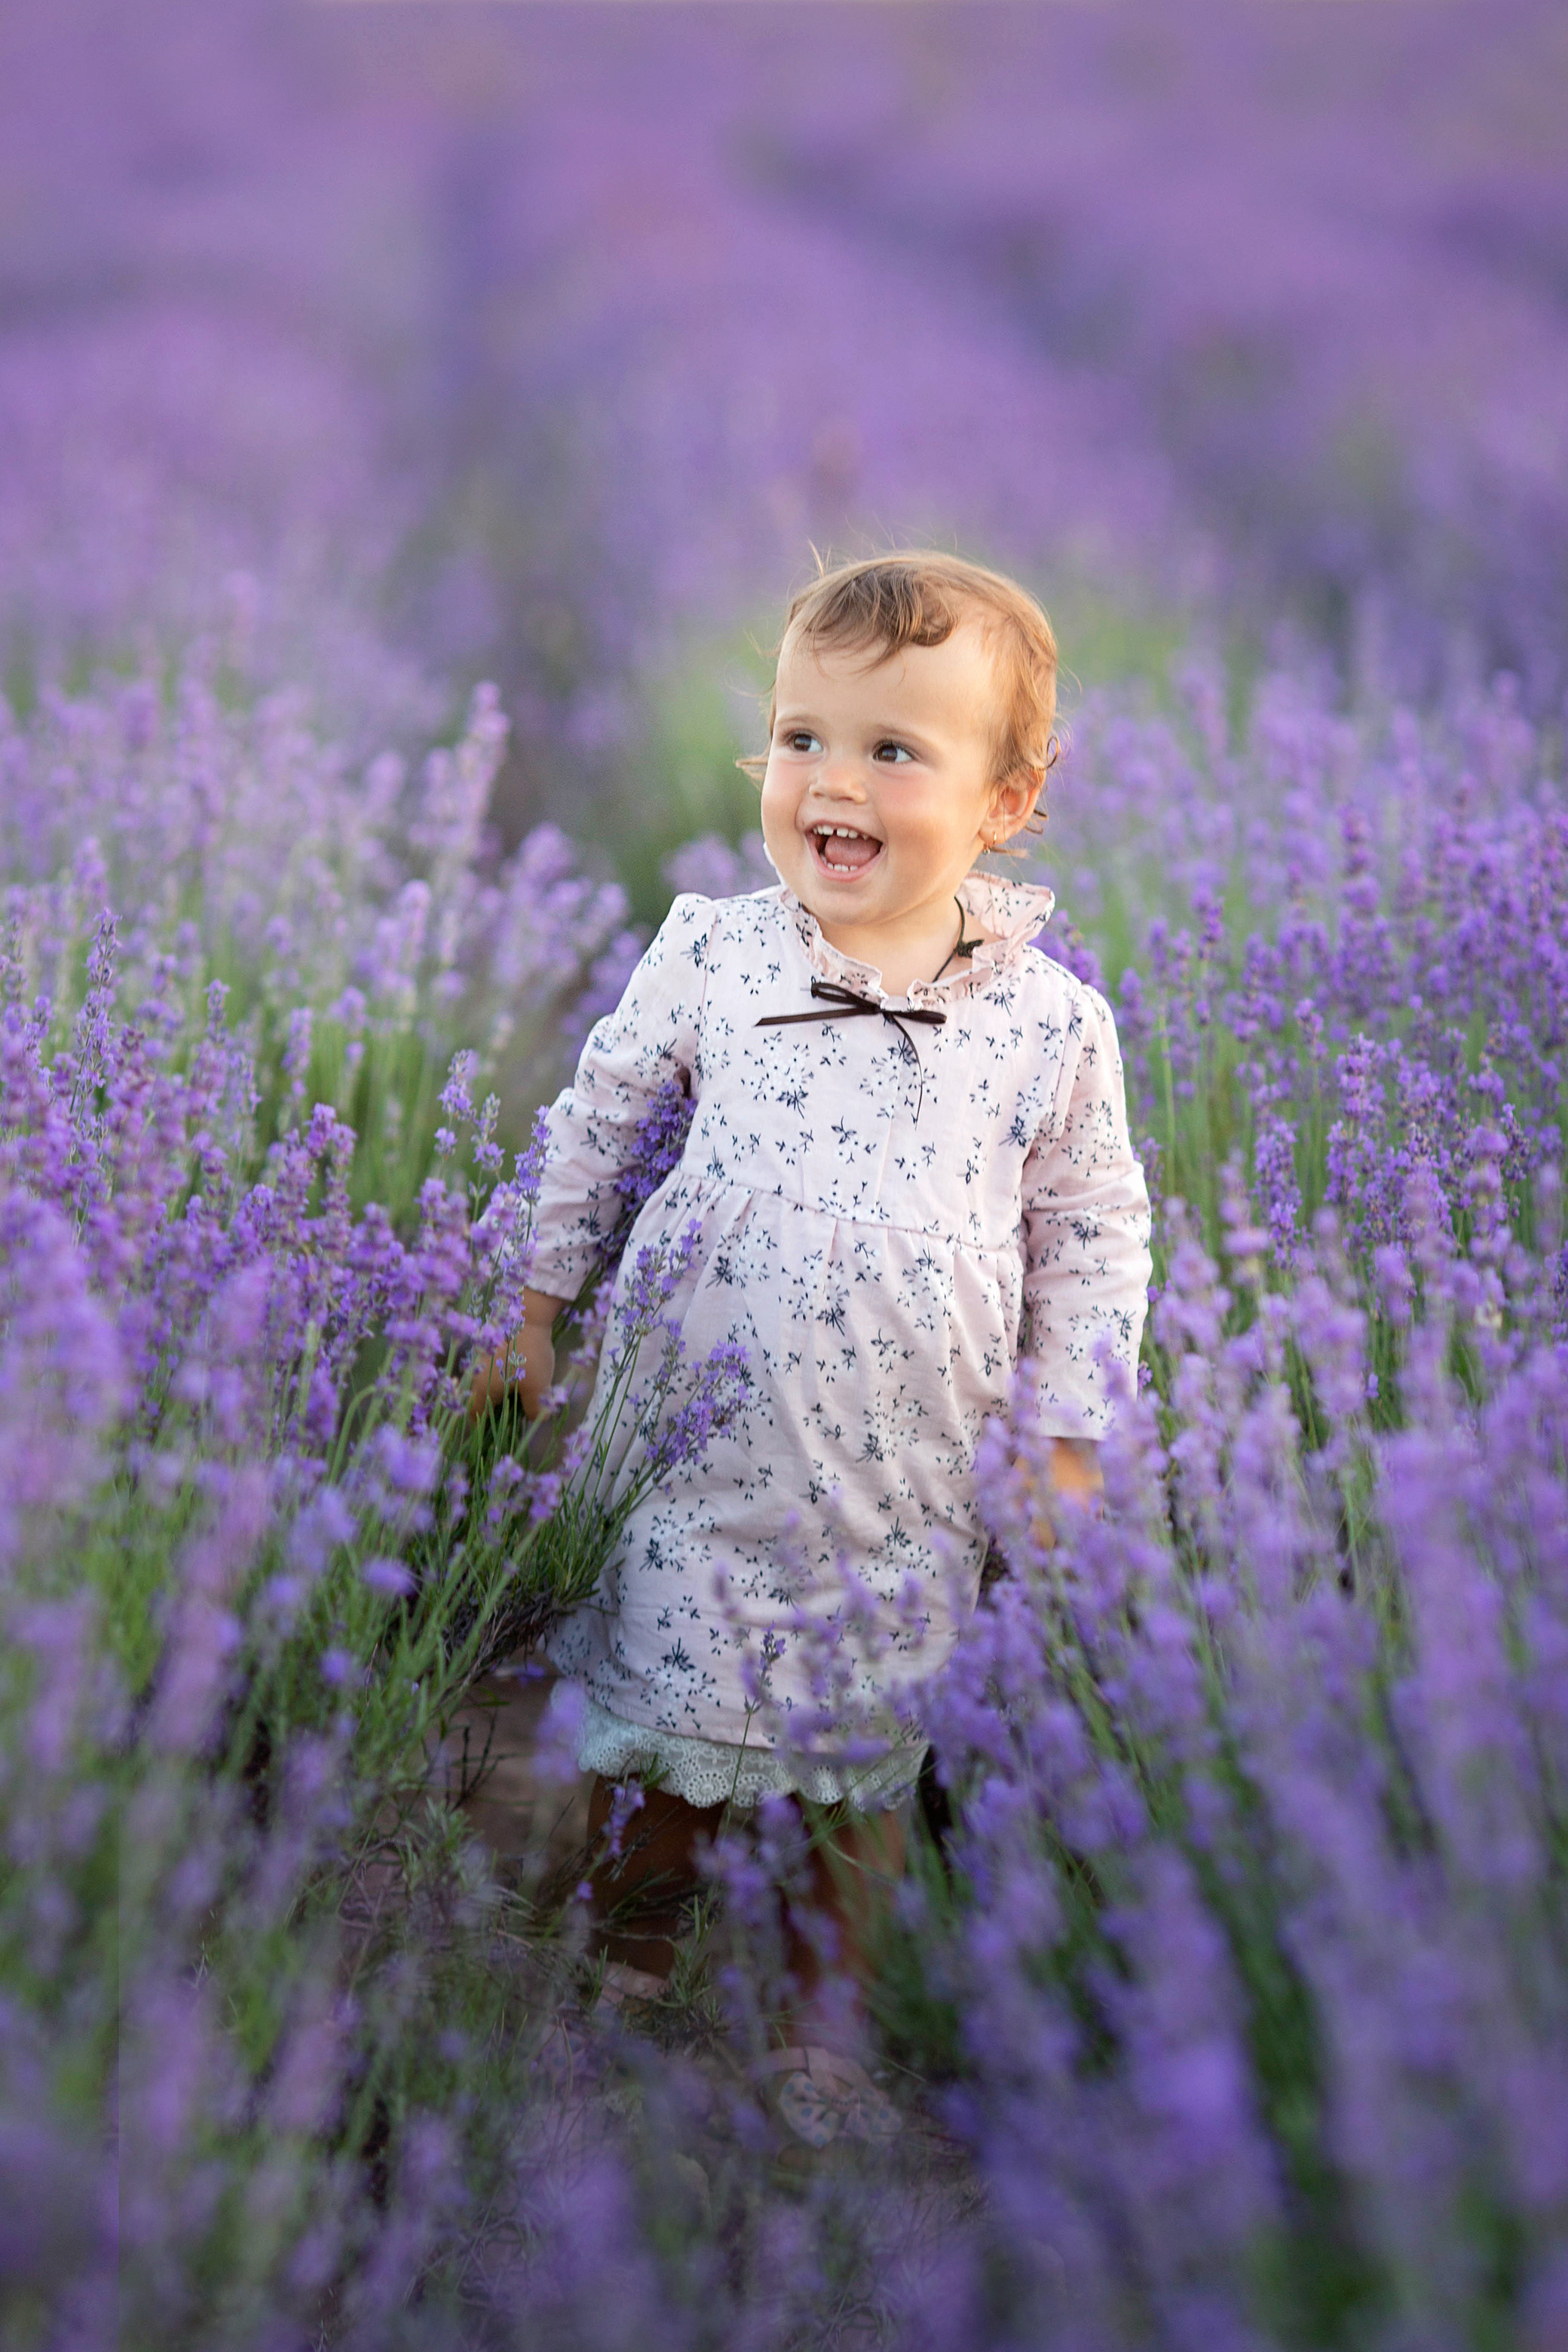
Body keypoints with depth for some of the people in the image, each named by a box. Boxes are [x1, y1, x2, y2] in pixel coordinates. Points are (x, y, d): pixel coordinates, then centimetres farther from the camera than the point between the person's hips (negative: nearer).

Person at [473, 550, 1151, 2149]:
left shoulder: (1053, 1024, -7)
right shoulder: (711, 956, -6)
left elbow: (1095, 1233, 4)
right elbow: (596, 1117, 8)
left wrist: (1068, 1438, 2)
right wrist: (540, 1308, 13)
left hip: (913, 1489, 0)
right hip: (697, 1447, 0)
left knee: (861, 1777, 13)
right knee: (657, 1745, 11)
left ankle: (816, 2045, 34)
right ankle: (621, 1976, 38)